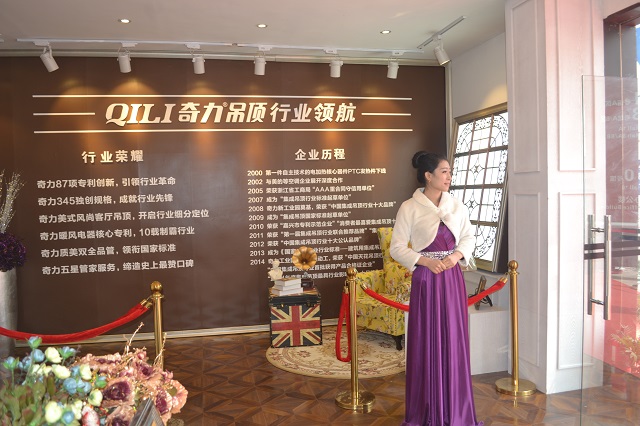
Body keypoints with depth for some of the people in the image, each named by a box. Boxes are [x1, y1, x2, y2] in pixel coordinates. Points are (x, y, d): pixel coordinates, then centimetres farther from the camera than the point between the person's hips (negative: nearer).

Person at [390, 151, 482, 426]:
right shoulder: (409, 208, -6)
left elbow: (469, 237, 14)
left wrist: (457, 255, -6)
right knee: (426, 341, 3)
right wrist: (427, 261, -17)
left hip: (452, 277, 4)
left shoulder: (457, 205, 7)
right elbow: (397, 248, -6)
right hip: (425, 278, -4)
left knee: (454, 340, 9)